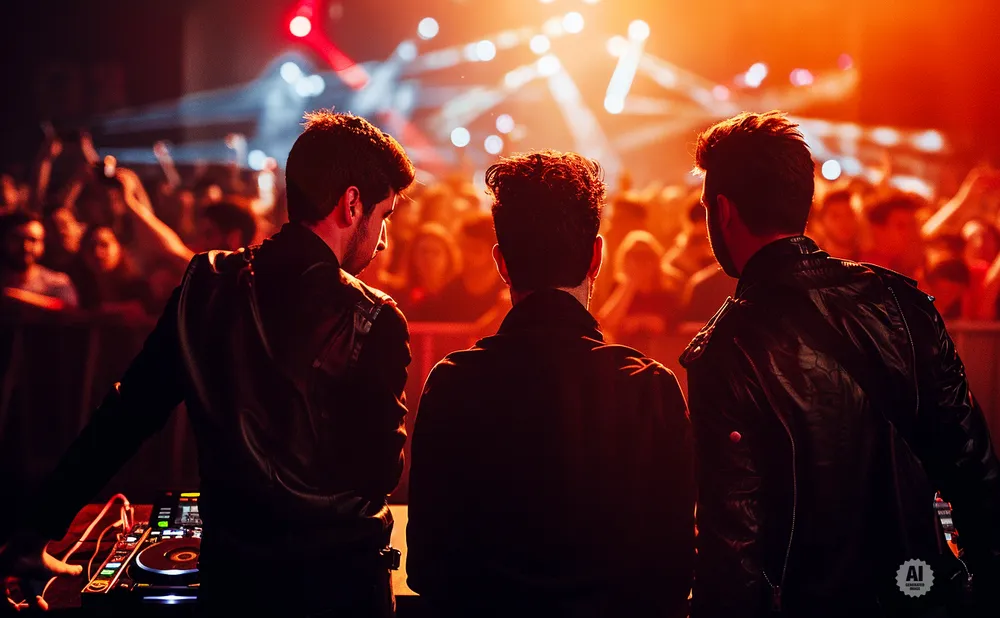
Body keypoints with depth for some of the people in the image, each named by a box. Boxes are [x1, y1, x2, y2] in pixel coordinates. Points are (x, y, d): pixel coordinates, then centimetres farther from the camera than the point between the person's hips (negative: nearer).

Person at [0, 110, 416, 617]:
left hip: (231, 574, 4)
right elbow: (382, 469, -13)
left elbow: (124, 416, -1)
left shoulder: (208, 285, -4)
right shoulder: (373, 320, -17)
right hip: (341, 575, -3)